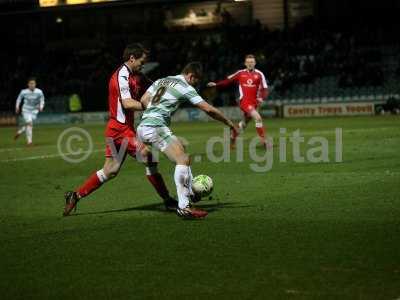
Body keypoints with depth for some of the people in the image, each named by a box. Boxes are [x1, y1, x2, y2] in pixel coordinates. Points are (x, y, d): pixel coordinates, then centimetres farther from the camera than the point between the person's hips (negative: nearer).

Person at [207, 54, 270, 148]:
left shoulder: (259, 74, 1)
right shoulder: (240, 73, 1)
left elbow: (265, 89, -3)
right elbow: (228, 81, 9)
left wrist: (262, 98, -21)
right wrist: (216, 84, -1)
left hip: (254, 102, 3)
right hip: (244, 101, -3)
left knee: (244, 123, 18)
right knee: (258, 118, -23)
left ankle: (232, 138, 41)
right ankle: (264, 141, -18)